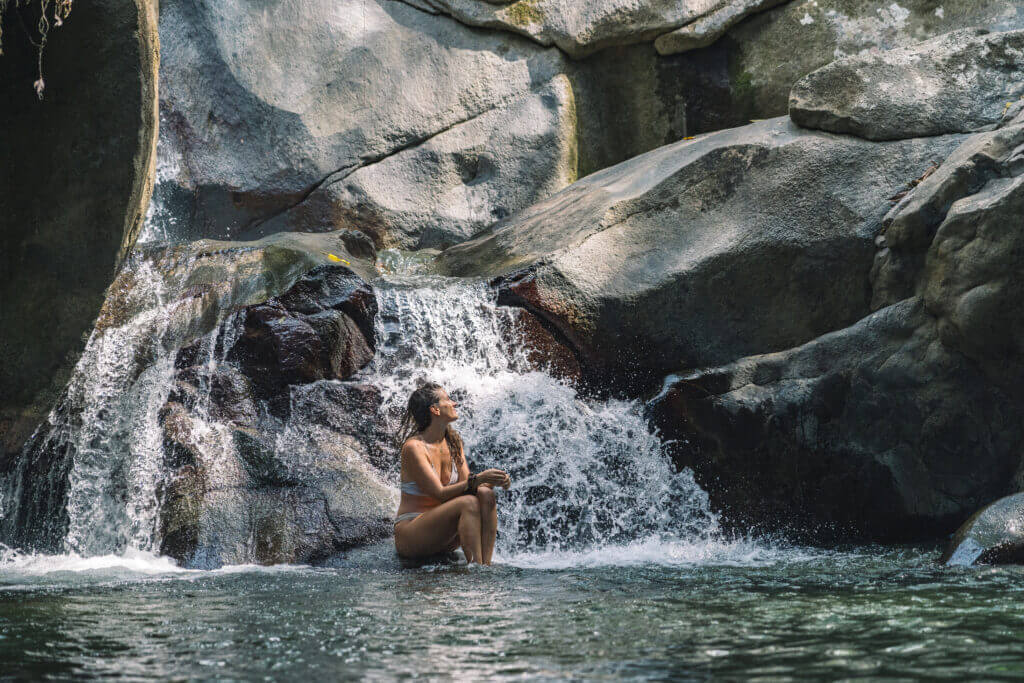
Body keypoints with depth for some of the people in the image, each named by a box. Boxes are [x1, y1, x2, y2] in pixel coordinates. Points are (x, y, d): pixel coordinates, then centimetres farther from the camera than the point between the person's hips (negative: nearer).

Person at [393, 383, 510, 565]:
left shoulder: (454, 441, 9)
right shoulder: (414, 447, -14)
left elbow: (466, 484, 5)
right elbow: (439, 494, -21)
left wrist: (493, 481, -15)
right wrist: (478, 479, -30)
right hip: (410, 534, -7)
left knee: (485, 494, -17)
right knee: (468, 502, -28)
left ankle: (486, 565, -26)